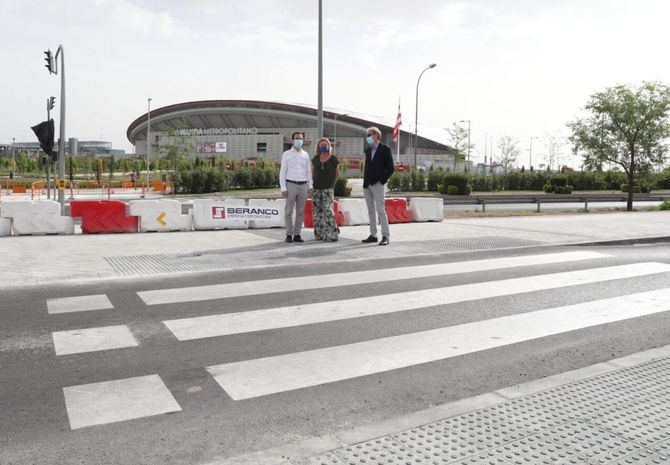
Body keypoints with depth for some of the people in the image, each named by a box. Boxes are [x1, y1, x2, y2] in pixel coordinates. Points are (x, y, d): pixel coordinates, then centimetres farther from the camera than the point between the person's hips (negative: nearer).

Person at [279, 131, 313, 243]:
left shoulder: (305, 155, 11)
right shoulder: (286, 154, 0)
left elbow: (308, 171, 13)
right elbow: (282, 172, -2)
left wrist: (310, 186, 4)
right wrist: (283, 188, -10)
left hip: (303, 186, 3)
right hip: (291, 185, -3)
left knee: (300, 212, 4)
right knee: (288, 212, -1)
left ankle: (297, 235, 10)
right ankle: (289, 235, 6)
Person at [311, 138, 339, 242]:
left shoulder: (333, 159, -3)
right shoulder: (316, 158, 7)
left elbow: (337, 173, 7)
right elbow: (312, 171, 19)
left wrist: (332, 183, 9)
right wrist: (314, 182, 12)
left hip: (328, 188, -4)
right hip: (317, 188, 4)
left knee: (328, 210, -11)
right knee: (317, 211, 6)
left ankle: (332, 235, -7)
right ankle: (319, 234, 15)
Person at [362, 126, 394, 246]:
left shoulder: (385, 149, -3)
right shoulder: (368, 150, 16)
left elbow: (390, 168, -5)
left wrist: (382, 181, -10)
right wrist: (365, 180, 9)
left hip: (377, 184, -6)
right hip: (367, 185, 7)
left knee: (380, 210, -10)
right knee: (371, 211, 8)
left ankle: (385, 236, -8)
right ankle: (373, 235, 13)